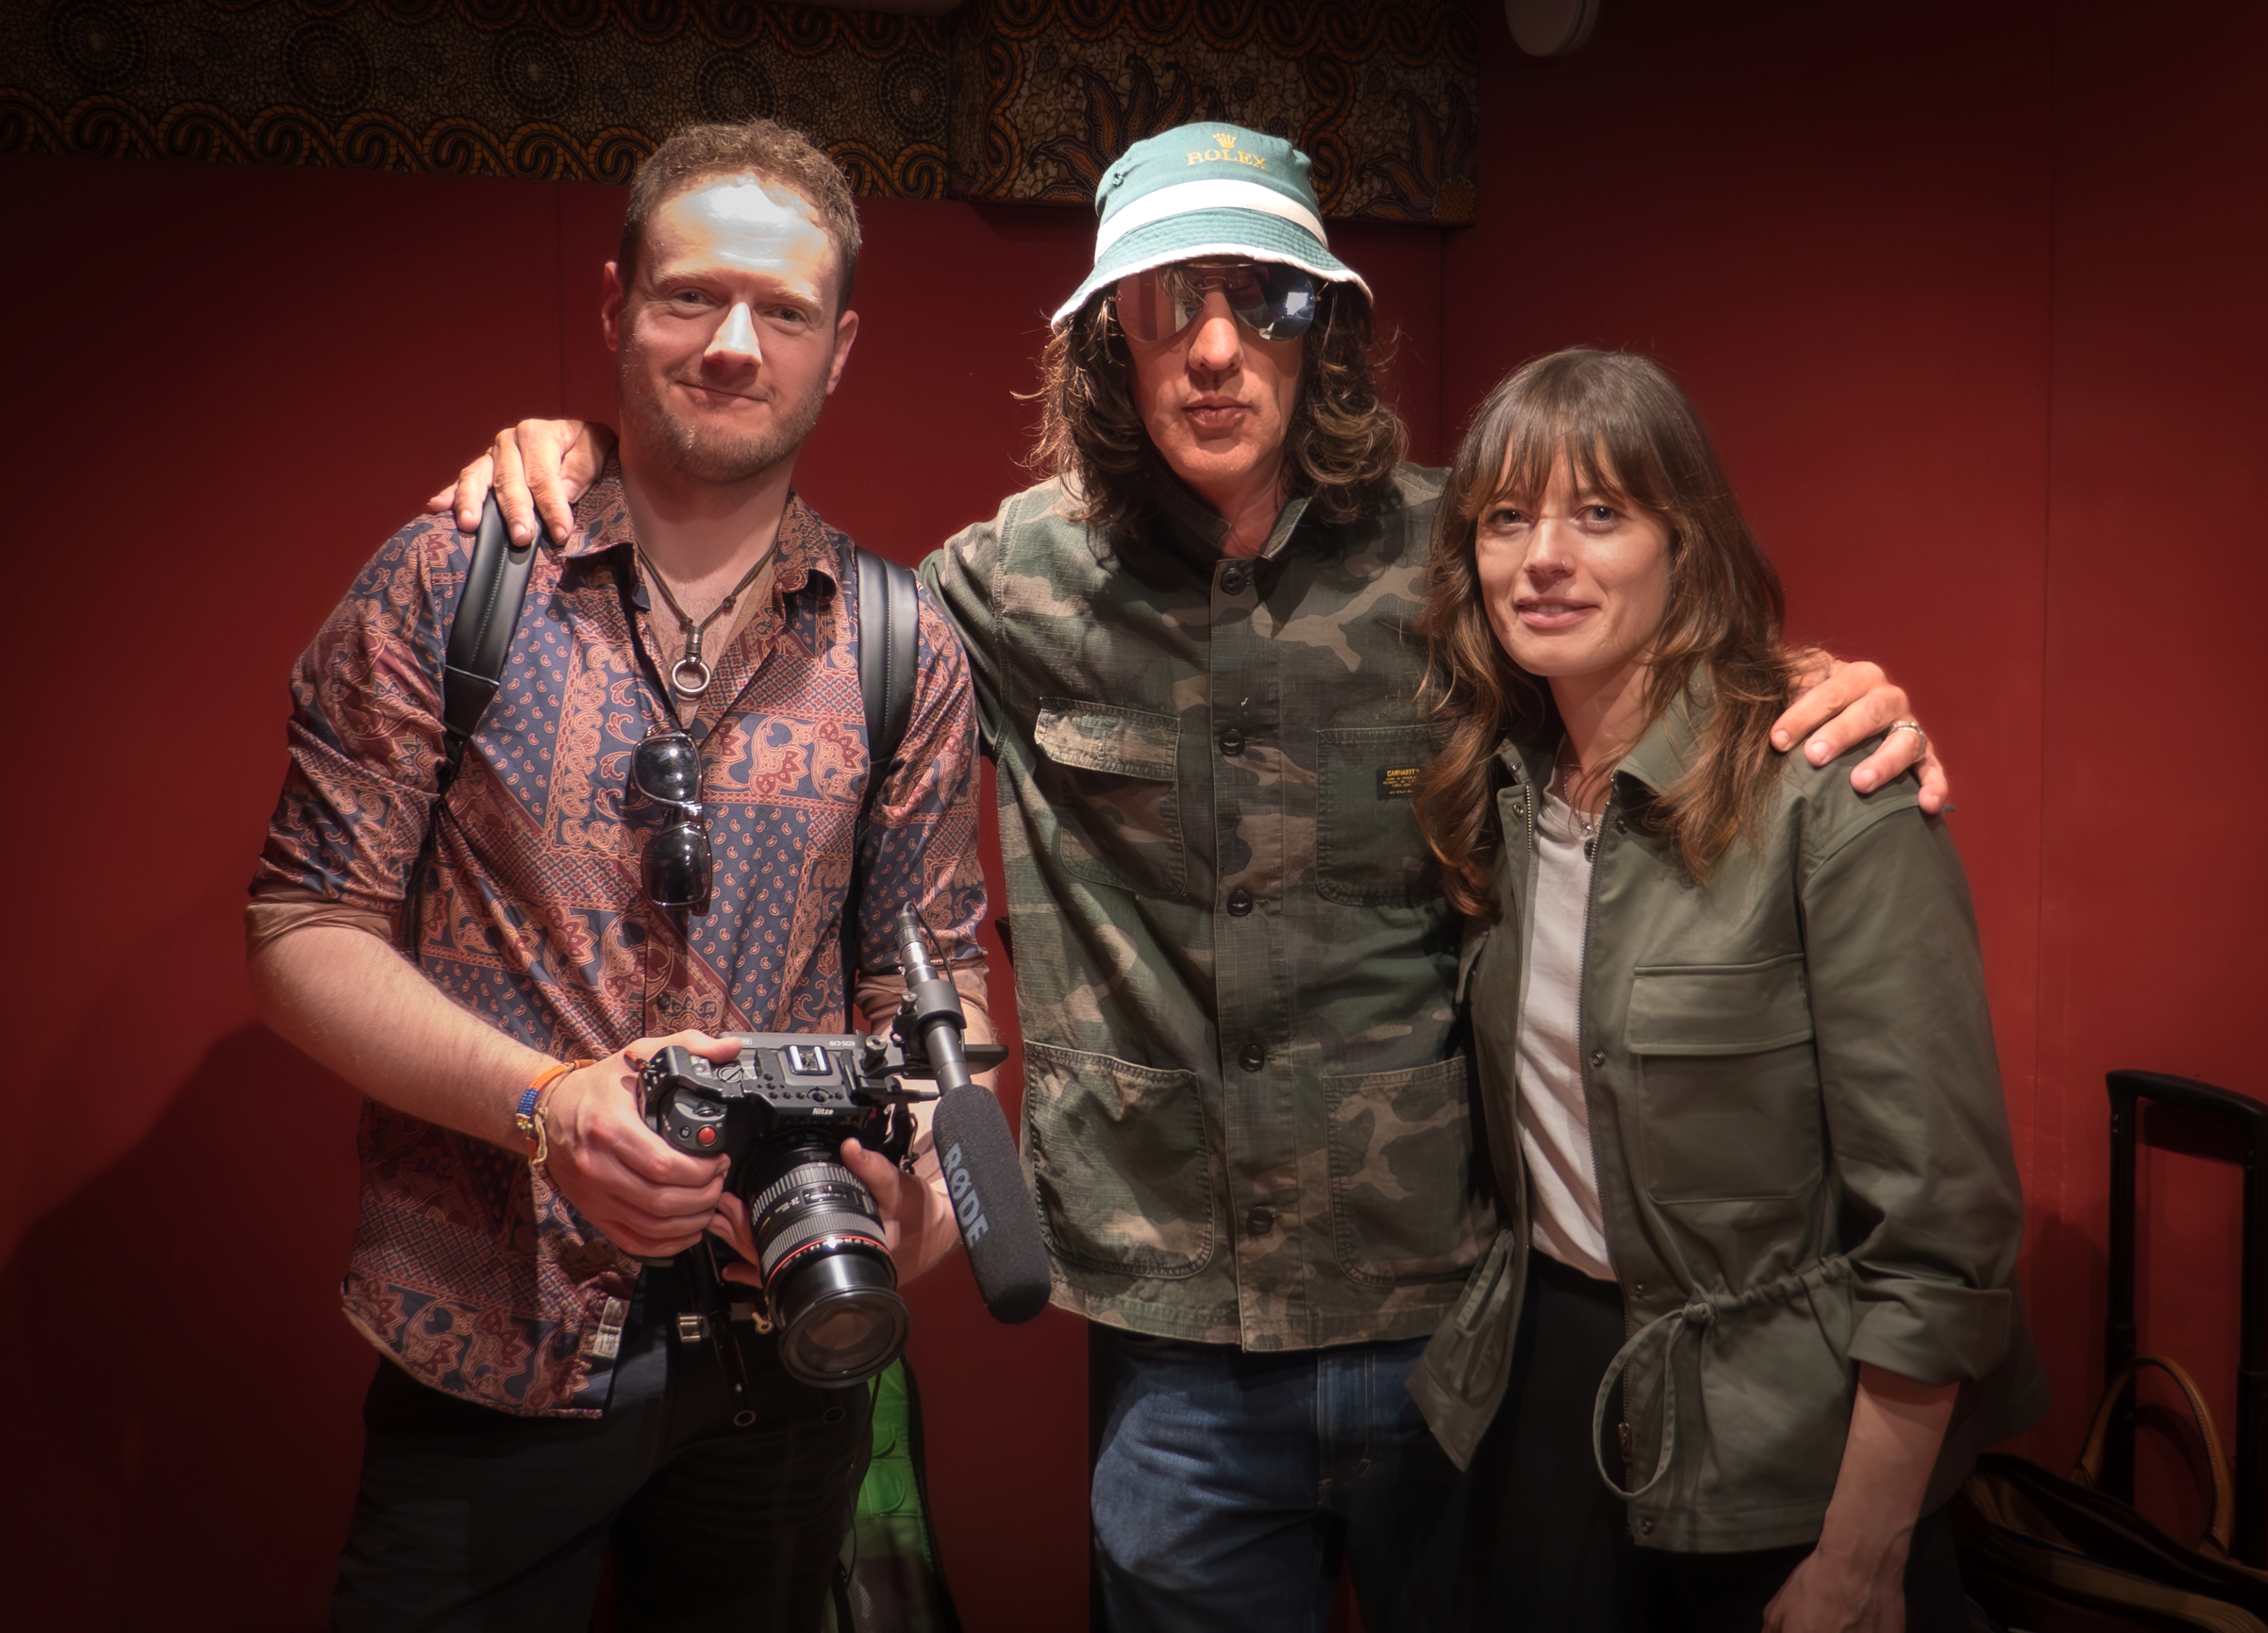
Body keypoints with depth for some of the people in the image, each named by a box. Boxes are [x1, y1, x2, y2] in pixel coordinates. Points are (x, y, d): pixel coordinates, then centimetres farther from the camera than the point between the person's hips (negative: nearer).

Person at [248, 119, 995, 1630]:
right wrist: (546, 1100, -21)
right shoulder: (446, 584, -4)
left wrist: (928, 1174, -16)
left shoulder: (908, 648, 2)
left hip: (786, 1346, 3)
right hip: (488, 1347, -2)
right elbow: (307, 934, -5)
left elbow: (933, 967, 5)